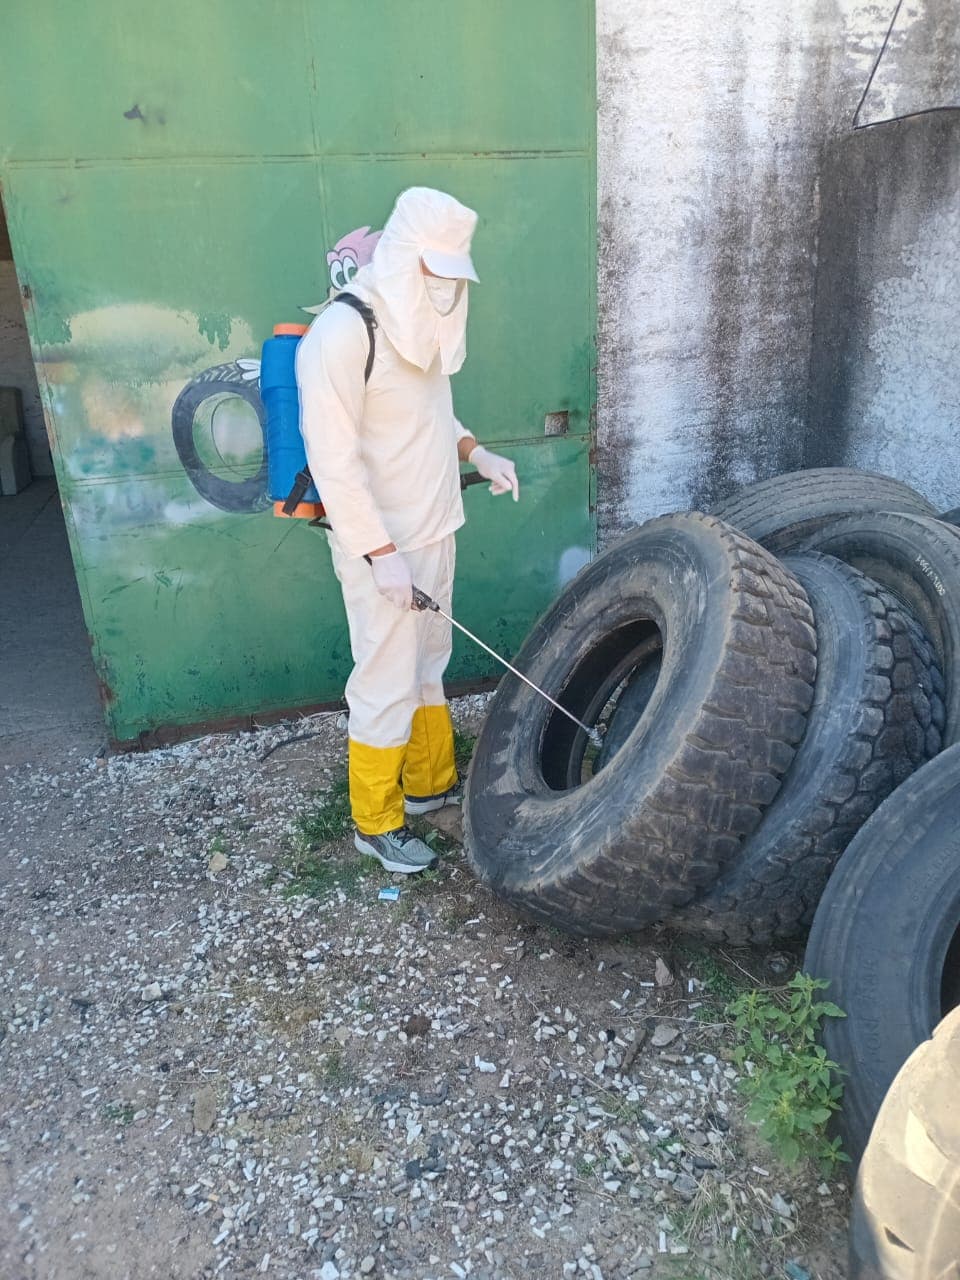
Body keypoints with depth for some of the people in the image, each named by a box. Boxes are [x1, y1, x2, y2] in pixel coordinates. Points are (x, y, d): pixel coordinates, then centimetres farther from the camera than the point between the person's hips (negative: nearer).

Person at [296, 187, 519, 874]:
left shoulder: (422, 324, 9)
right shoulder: (343, 332, -19)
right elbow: (333, 457, -21)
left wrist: (473, 449, 7)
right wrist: (380, 551, -23)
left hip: (433, 532, 9)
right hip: (379, 546, -9)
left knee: (429, 663, 19)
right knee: (388, 682, 0)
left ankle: (431, 781, 37)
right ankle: (377, 822, 18)